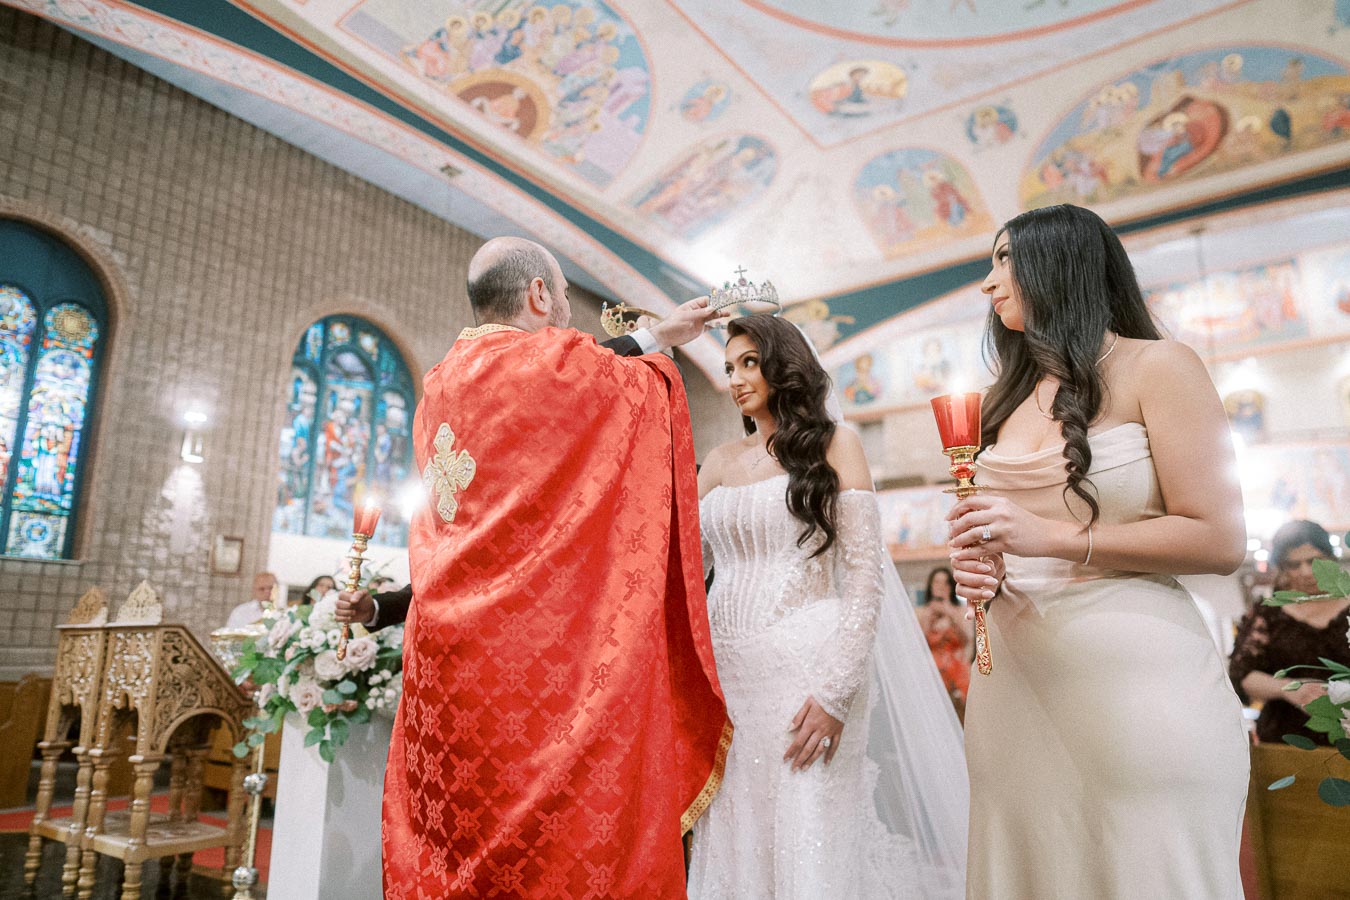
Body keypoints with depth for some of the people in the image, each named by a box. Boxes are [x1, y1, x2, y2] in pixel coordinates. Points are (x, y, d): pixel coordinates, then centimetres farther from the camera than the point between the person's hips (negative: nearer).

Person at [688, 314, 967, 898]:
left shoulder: (832, 445, 2)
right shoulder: (720, 462, 15)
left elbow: (865, 571, -5)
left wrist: (836, 691, -13)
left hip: (805, 667, -4)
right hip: (726, 671, 4)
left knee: (809, 850, 0)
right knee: (733, 851, 8)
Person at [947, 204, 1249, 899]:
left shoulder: (1156, 368, -3)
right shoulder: (1010, 398, 16)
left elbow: (1221, 542, -10)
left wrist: (1054, 537, -16)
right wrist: (980, 570, 1)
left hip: (1134, 676, -5)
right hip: (1015, 678, 6)